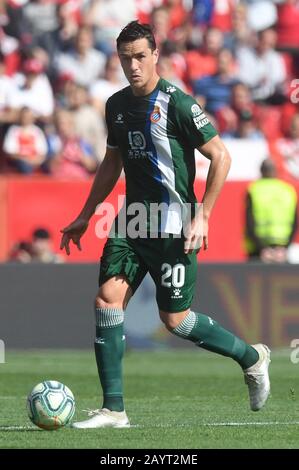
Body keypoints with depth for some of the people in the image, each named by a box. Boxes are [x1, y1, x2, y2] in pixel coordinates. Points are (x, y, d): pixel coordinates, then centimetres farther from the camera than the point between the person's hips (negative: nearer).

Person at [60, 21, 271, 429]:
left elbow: (221, 157, -11)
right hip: (132, 220, 6)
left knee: (174, 319, -1)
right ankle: (113, 409, -5)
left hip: (172, 225, -6)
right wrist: (84, 218, 22)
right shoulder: (117, 105, 9)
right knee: (108, 299, -8)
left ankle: (251, 358, 23)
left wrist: (202, 216, -15)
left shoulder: (176, 103, -12)